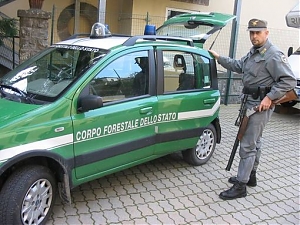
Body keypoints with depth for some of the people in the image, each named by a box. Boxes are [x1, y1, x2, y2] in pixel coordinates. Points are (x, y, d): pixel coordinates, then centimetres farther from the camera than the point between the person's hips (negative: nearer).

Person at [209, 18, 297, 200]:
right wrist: (219, 58, 18)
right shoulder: (253, 52, 12)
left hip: (261, 105, -10)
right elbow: (238, 66, 24)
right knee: (255, 142, 20)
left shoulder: (273, 55, -17)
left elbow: (289, 80, -20)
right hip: (250, 101, 10)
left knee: (247, 145, -8)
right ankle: (250, 176, 35)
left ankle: (240, 187, 0)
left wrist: (270, 97, -24)